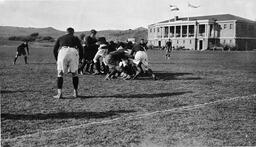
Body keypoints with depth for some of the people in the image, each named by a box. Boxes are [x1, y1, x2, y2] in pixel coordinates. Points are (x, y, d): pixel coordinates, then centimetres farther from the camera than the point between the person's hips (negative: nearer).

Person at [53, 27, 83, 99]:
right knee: (74, 73, 15)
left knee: (60, 73, 8)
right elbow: (81, 48, 15)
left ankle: (59, 93, -3)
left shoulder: (60, 38, 29)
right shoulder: (75, 38, 27)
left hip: (63, 51, 0)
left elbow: (55, 50, 20)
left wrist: (57, 60, 29)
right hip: (73, 52, 0)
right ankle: (75, 93, 14)